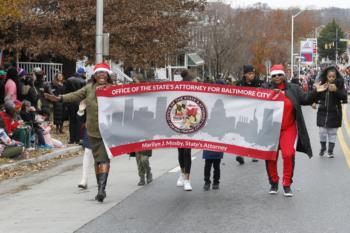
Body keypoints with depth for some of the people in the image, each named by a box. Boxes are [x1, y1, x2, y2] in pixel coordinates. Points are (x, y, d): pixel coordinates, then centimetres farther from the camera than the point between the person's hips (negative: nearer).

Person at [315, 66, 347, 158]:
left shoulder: (339, 85, -7)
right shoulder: (322, 84, -2)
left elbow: (344, 97, -16)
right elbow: (317, 97, 3)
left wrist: (336, 90, -30)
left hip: (334, 113, -2)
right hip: (323, 112, 2)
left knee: (332, 133, 5)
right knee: (322, 131, 5)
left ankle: (330, 150, 17)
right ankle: (323, 148, 29)